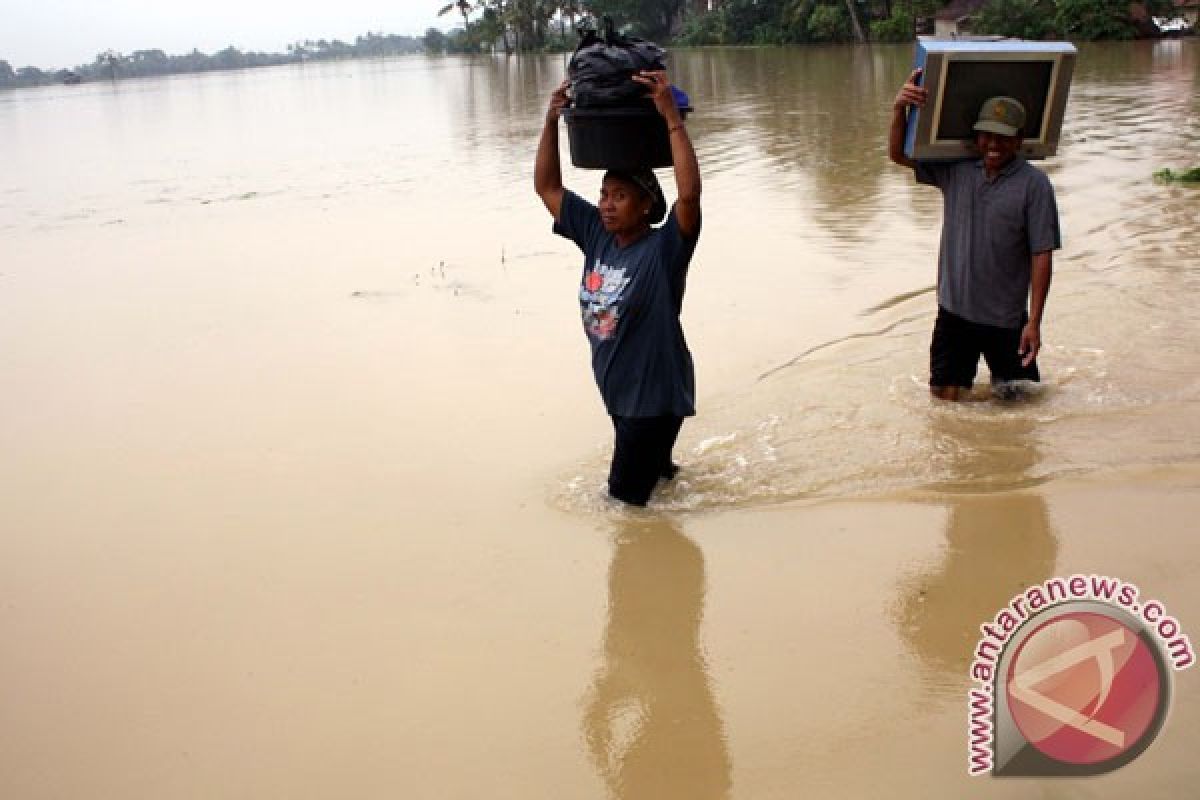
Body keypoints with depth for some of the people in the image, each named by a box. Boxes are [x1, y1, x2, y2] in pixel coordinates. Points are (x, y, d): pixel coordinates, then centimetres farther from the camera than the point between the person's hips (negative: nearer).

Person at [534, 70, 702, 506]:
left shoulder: (665, 248, -20)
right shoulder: (596, 235, -2)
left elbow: (690, 191, -38)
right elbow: (546, 187, 2)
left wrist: (671, 115, -37)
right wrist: (552, 119, -9)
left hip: (655, 395, -7)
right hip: (616, 390, 7)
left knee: (626, 500, 4)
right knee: (651, 468, 29)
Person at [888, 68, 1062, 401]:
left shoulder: (1034, 184, -10)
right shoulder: (955, 170, 0)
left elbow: (1042, 256, -11)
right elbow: (898, 154, 4)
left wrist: (1034, 322, -13)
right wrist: (899, 108, -15)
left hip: (1006, 318, -2)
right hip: (954, 310, 2)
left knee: (1014, 397, 13)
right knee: (944, 395, 5)